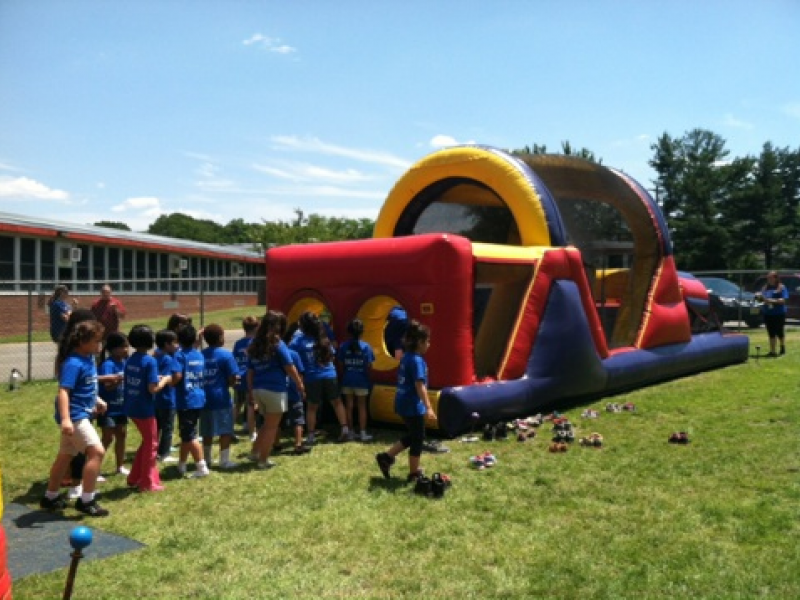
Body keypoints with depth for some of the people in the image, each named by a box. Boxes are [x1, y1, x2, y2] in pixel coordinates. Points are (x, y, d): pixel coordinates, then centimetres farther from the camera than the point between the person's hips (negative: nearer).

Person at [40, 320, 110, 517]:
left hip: (82, 414, 10)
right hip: (74, 416, -10)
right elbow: (63, 391, -29)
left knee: (65, 455, 20)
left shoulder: (89, 358, 7)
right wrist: (65, 419, -37)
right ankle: (86, 501, -8)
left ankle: (50, 497, 36)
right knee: (97, 451, -16)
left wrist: (96, 400, 29)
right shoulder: (74, 363, -21)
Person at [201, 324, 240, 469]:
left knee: (207, 432, 16)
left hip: (205, 397, 6)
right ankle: (224, 461, 6)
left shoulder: (201, 355, 6)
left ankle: (206, 459, 26)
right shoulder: (226, 354, -10)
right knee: (225, 431, 3)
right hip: (221, 398, -6)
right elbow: (232, 378, -13)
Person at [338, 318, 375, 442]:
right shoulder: (366, 346, -10)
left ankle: (351, 433, 16)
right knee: (362, 406, 8)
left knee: (349, 406, 11)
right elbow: (369, 365, -10)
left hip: (347, 380, 2)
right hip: (361, 380, -1)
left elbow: (341, 364, -5)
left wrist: (344, 375, 10)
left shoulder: (344, 346, -6)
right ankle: (363, 433, 9)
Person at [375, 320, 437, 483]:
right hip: (412, 405, -9)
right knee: (418, 438, 6)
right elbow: (420, 386, -25)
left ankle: (386, 457, 21)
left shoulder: (406, 357, 10)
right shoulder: (417, 360, -19)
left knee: (412, 436, 22)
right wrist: (428, 407, -27)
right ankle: (414, 474, 18)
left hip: (403, 403, 9)